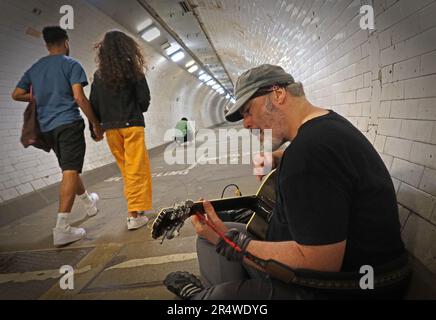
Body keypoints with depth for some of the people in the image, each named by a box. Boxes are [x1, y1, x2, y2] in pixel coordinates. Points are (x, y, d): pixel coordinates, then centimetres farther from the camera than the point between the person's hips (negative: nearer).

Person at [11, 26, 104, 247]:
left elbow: (17, 94, 12)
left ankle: (88, 202, 43)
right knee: (70, 171, -11)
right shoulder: (71, 64, -3)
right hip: (68, 123, -7)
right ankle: (61, 228, -16)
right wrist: (96, 124, -7)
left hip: (47, 126, 7)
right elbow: (79, 97, -13)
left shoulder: (35, 68, 15)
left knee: (69, 168, 21)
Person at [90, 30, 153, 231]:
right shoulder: (132, 70, -5)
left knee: (126, 170, 14)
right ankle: (135, 214, -1)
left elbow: (94, 104, 4)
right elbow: (144, 98, -7)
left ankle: (141, 206, 26)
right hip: (132, 124, -4)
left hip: (110, 127, 4)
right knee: (136, 169, 0)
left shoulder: (99, 75, 5)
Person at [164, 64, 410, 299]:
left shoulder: (311, 149, -30)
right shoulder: (328, 121, 4)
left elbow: (318, 264, -31)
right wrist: (274, 158, 9)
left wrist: (229, 241, -25)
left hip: (341, 290, -10)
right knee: (212, 236, 11)